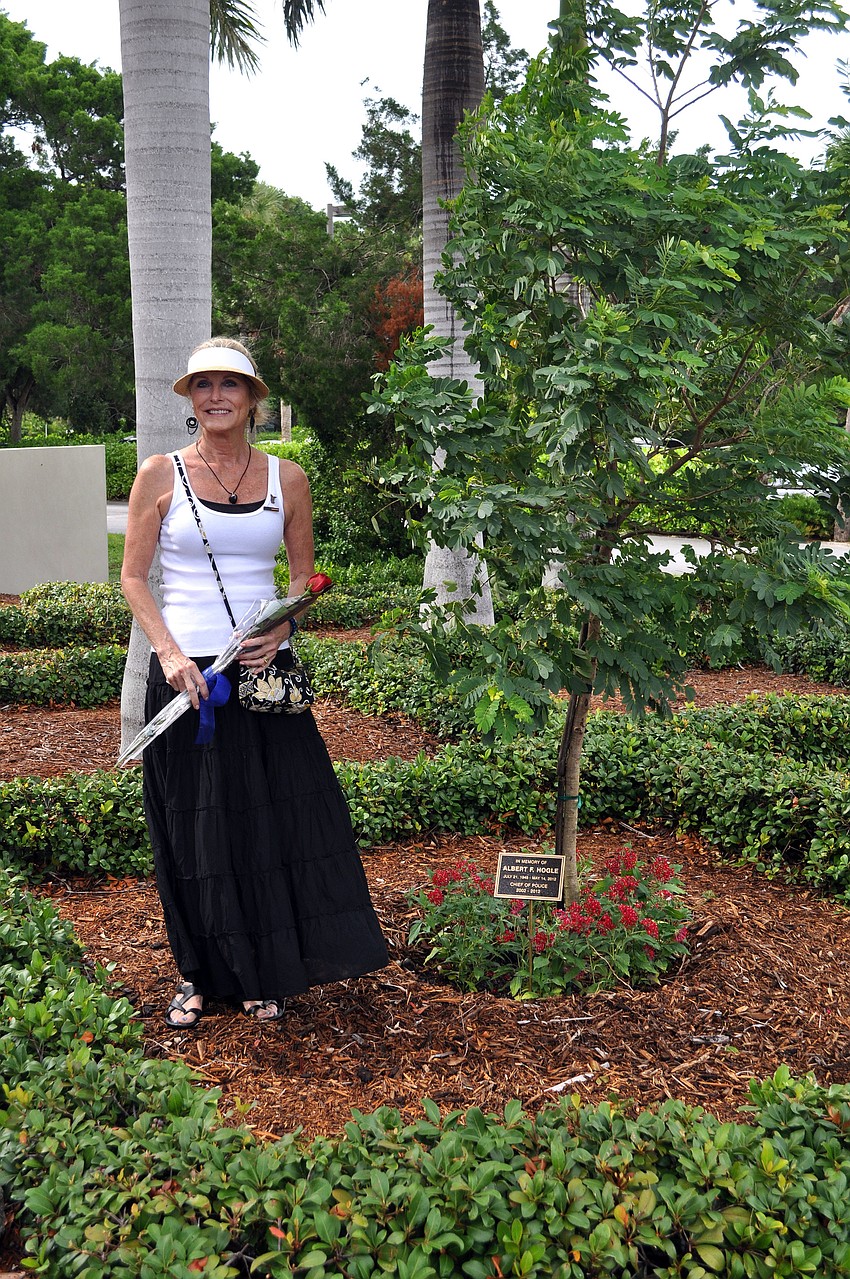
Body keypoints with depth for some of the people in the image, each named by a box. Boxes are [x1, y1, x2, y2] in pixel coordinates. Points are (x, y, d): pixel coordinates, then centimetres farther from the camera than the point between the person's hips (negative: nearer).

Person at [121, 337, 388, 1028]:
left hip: (264, 673, 2)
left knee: (273, 822, 5)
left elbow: (304, 576, 12)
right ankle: (200, 973, 25)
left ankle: (264, 974, 23)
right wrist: (169, 652, -13)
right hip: (185, 672, -1)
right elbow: (133, 577, 1)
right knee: (193, 829, 6)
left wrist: (280, 630, -8)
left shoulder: (286, 478, 6)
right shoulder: (161, 475, 1)